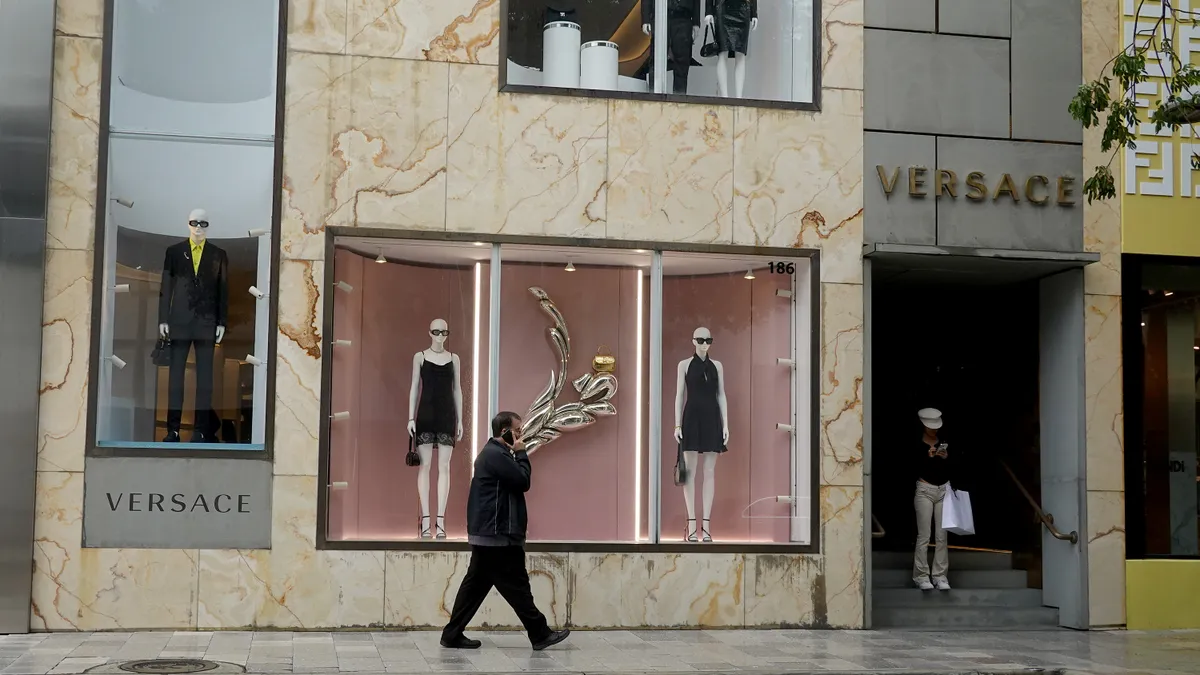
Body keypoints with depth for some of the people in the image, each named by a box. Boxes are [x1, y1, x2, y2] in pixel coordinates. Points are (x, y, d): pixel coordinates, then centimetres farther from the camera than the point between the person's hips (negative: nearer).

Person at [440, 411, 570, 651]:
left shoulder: (493, 453, 19)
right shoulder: (496, 455, -16)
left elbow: (515, 481, 21)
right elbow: (523, 481, -16)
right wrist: (521, 453, -8)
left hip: (488, 534, 11)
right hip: (498, 535, -11)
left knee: (476, 584, 10)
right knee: (516, 586, -3)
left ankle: (453, 635, 11)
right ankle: (540, 634, 3)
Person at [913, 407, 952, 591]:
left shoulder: (944, 444, 8)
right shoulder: (917, 445, -4)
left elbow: (953, 470, 8)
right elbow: (913, 470, -11)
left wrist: (946, 458, -11)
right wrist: (928, 457, -23)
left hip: (944, 490, 4)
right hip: (925, 490, -4)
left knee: (941, 535, 2)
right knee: (924, 536, -4)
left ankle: (940, 576, 7)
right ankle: (921, 576, 3)